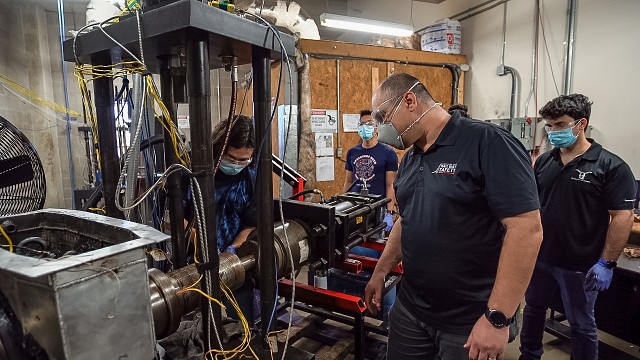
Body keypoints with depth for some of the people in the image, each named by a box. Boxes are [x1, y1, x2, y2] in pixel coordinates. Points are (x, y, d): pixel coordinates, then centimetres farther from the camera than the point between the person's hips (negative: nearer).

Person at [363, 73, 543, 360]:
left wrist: (497, 319, -23)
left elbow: (527, 229, -22)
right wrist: (380, 273, 18)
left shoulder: (488, 142, -17)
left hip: (470, 322, -6)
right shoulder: (410, 159, 8)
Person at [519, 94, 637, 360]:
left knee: (581, 324, 11)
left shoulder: (610, 166, -11)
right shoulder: (543, 162, 4)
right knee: (533, 309, 20)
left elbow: (623, 217, -13)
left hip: (580, 265, -5)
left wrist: (606, 263, -16)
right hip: (538, 256, 6)